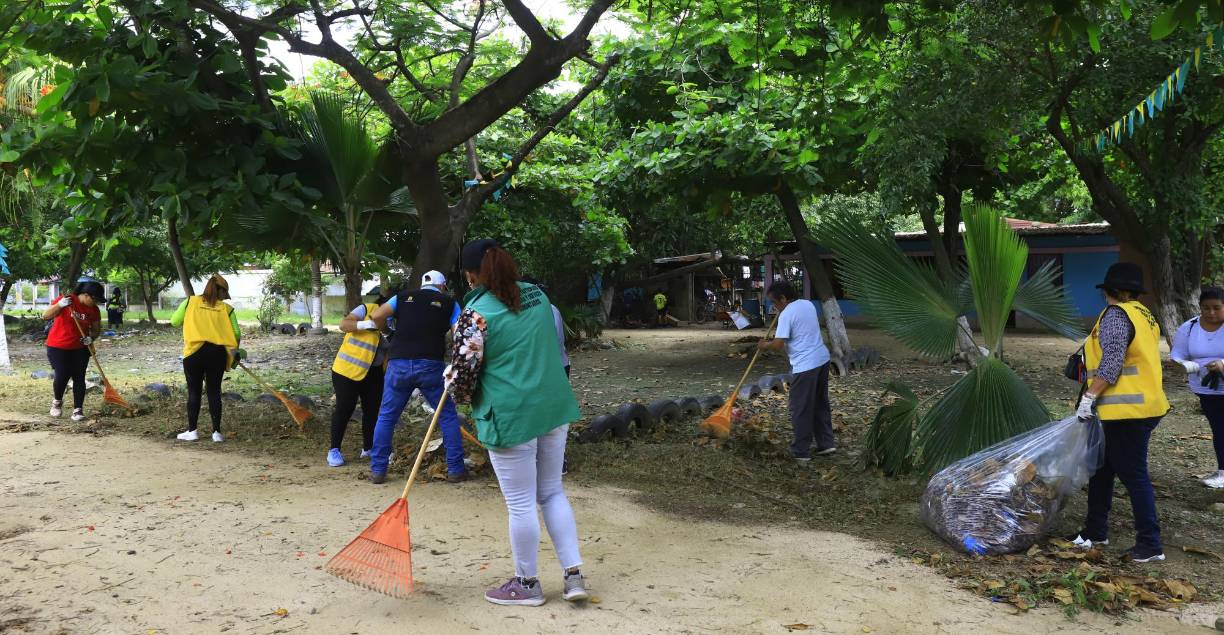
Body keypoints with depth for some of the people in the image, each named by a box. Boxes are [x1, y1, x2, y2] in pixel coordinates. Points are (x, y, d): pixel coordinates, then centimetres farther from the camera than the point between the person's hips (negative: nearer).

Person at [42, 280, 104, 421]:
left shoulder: (94, 310, -2)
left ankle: (78, 409, 5)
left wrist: (91, 337, -15)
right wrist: (60, 305, -33)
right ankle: (57, 401, 18)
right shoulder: (66, 300, -15)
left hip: (80, 348, 3)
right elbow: (45, 316, -16)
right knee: (62, 376, -10)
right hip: (58, 347, -3)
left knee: (79, 378, -2)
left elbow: (96, 329, 8)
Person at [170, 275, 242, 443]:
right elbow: (236, 333, 0)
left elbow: (174, 321, 8)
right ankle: (216, 432, 7)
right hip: (218, 352, 1)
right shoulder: (226, 308, 6)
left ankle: (192, 431, 12)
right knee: (214, 391, 8)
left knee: (194, 391, 9)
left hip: (194, 351, 0)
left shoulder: (191, 301, 7)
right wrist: (234, 350, 17)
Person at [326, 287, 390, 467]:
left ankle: (369, 448, 24)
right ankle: (334, 450, 8)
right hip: (348, 369, -6)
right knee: (344, 408, -3)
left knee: (372, 410, 9)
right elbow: (343, 325, -21)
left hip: (374, 372, 6)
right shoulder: (366, 309, -12)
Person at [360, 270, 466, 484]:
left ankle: (377, 470, 16)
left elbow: (376, 316, 6)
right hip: (431, 365, -2)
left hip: (398, 364, 2)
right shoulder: (449, 303, 10)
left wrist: (372, 325, 26)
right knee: (448, 416, 11)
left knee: (386, 416, 14)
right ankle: (455, 470, 11)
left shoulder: (404, 296, 15)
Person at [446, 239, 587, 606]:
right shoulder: (537, 295, 6)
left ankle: (527, 584, 21)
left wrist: (459, 392, 11)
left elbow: (462, 373, -11)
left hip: (511, 417, -7)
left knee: (521, 503, 6)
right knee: (552, 491, 18)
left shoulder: (476, 313, -14)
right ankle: (573, 574, 18)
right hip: (555, 406, 7)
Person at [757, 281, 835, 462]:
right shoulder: (808, 304, 10)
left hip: (805, 366, -9)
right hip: (822, 359, 9)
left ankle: (801, 452, 6)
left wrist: (765, 345, 2)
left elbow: (778, 344, -20)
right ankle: (826, 444, 23)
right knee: (821, 404, 19)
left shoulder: (786, 314, -15)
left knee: (801, 410, 1)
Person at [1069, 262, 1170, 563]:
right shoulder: (1143, 314, 16)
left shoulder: (1116, 315, -13)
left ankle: (1150, 545, 3)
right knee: (1101, 470, 17)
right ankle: (1095, 531, 27)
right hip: (1141, 406, 10)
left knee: (1134, 475, -4)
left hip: (1127, 411, -10)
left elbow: (1112, 362, -22)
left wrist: (1089, 397, -19)